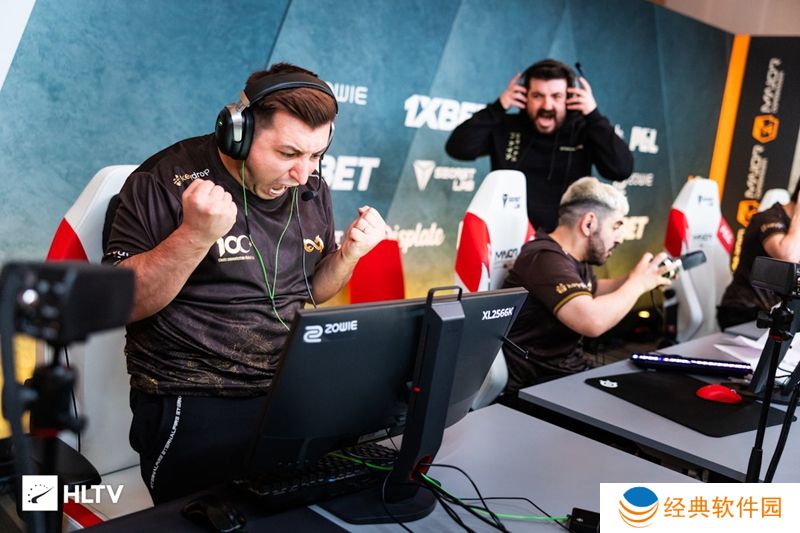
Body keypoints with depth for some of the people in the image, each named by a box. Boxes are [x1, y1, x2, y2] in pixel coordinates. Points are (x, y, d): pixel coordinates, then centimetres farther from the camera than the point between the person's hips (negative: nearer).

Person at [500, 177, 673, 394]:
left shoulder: (572, 257, 9)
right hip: (536, 385, -9)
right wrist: (637, 283, -17)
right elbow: (592, 321, -34)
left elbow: (593, 291, 30)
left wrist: (629, 279, 11)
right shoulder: (546, 259, -22)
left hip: (571, 371, 9)